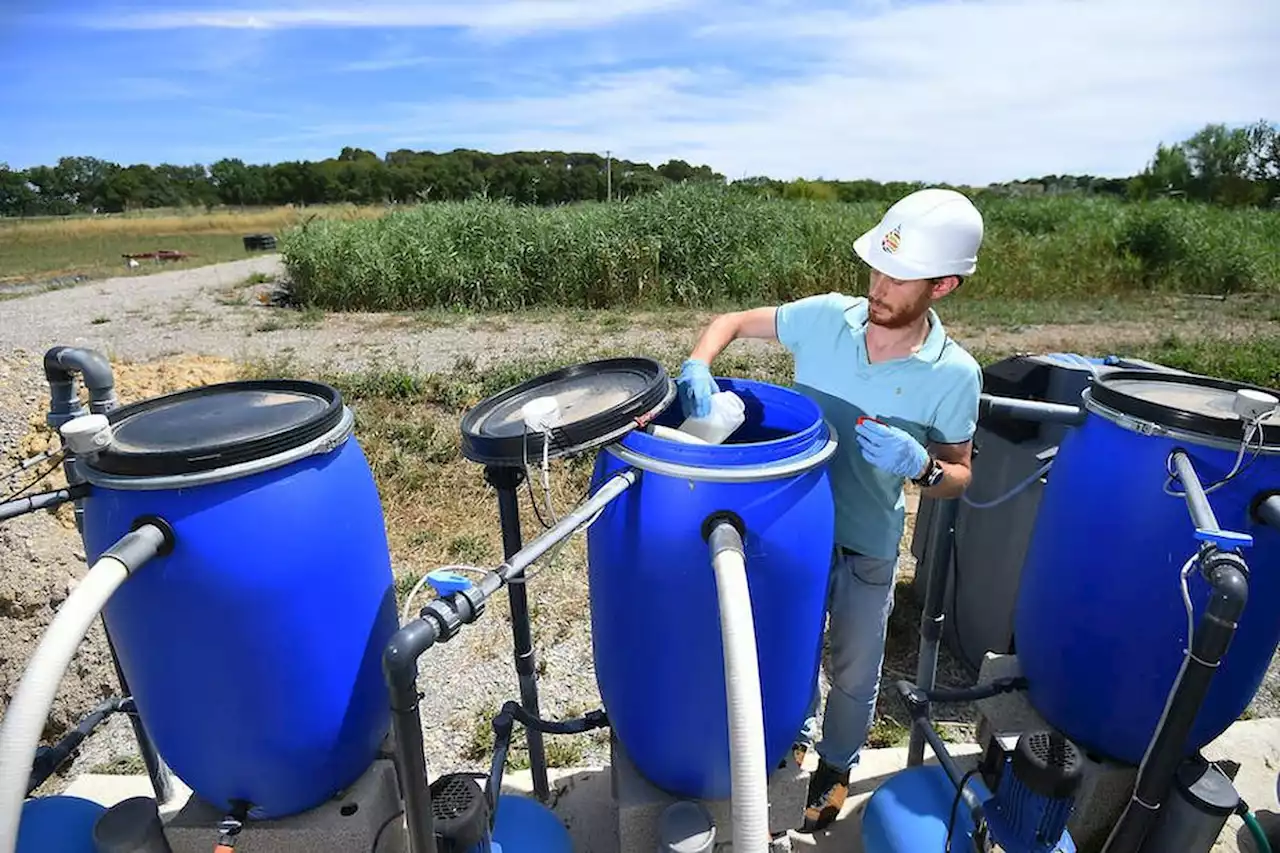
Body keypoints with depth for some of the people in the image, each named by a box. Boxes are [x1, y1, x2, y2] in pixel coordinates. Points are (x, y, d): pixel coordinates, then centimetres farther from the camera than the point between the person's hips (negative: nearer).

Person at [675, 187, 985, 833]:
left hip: (868, 544, -1)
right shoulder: (825, 317, -15)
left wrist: (921, 466, -30)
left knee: (854, 671, 21)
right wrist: (697, 367, -24)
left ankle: (836, 764, 51)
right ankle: (797, 733, 56)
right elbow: (732, 321, -4)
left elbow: (957, 479, -6)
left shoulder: (955, 376, -18)